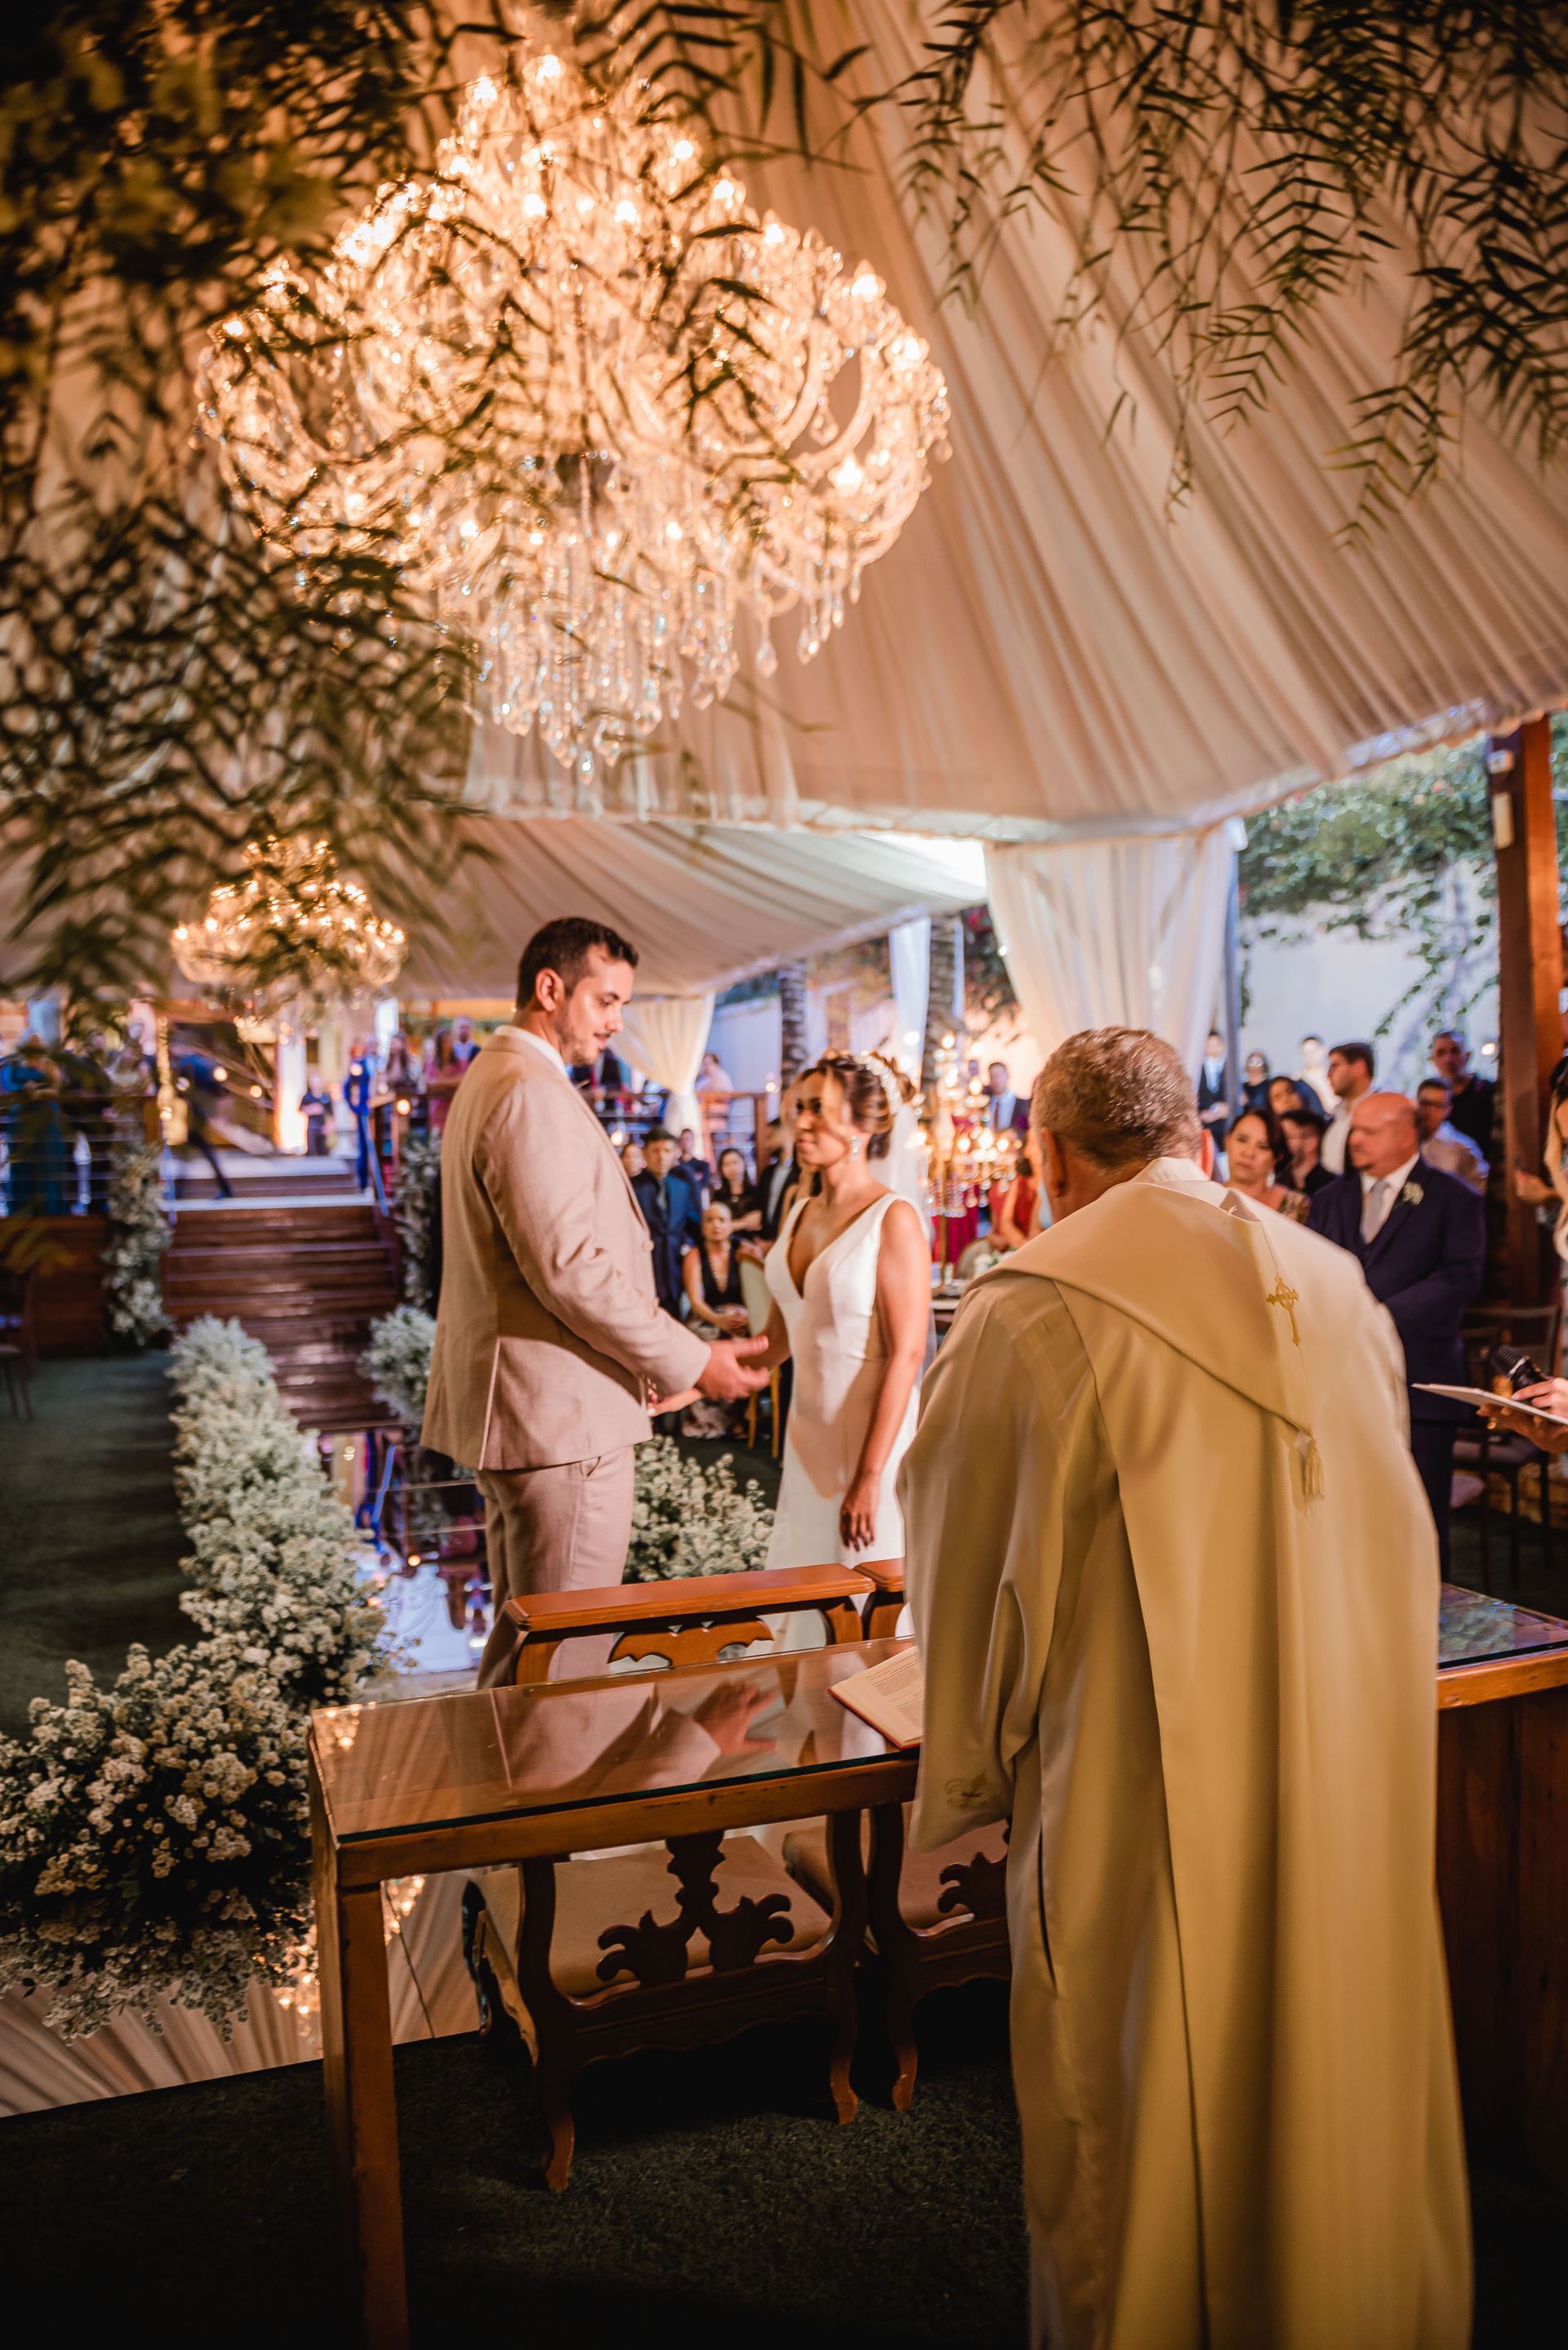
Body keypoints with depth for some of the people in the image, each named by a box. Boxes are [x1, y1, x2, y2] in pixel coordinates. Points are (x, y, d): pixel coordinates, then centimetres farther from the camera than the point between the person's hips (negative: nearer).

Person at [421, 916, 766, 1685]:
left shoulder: (489, 1081, 18)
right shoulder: (532, 1094, -16)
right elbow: (570, 1267, -23)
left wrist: (649, 1360, 18)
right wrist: (691, 1362, -13)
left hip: (514, 1411, 11)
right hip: (561, 1417, -11)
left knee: (520, 1637, 20)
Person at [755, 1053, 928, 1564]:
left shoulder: (893, 1220, -12)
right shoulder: (800, 1213, 9)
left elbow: (907, 1356, -16)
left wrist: (870, 1476, -20)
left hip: (870, 1437, -6)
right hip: (807, 1437, 6)